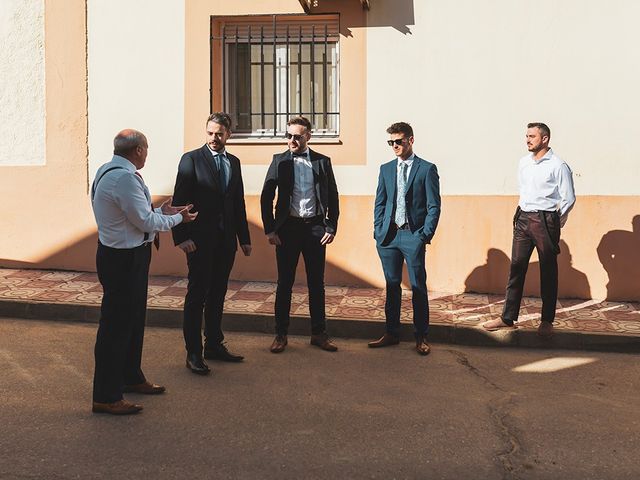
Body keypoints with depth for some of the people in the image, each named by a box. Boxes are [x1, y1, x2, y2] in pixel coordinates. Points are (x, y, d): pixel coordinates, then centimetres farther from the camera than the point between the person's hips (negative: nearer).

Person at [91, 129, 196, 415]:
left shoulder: (107, 171, 9)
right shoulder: (124, 177, -22)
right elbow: (146, 222, -19)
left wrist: (160, 212, 15)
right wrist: (177, 218, -4)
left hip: (125, 255, 11)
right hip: (124, 259, -11)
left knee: (133, 319, 22)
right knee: (117, 324, -3)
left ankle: (131, 377, 38)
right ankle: (106, 397, 7)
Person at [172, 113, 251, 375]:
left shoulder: (234, 162, 12)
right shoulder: (191, 159, -5)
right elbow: (179, 200, -9)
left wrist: (244, 238, 12)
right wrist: (182, 236, -17)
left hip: (226, 240, 5)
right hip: (200, 240, -5)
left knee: (218, 294, 13)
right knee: (197, 295, 0)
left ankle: (214, 345, 25)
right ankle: (193, 353, 8)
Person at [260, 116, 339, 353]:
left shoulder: (322, 161, 5)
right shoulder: (279, 161, 3)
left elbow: (332, 197, 8)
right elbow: (266, 197, 2)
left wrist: (331, 227, 0)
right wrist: (269, 229, -5)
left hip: (315, 227, 1)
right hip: (287, 227, -1)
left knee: (317, 283, 8)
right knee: (284, 283, 4)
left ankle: (319, 333, 18)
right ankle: (281, 334, 14)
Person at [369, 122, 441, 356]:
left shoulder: (427, 169, -1)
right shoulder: (386, 169, 12)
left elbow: (434, 206, -3)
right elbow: (379, 203, 14)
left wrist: (425, 235, -9)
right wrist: (378, 231, 4)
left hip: (413, 235, -4)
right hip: (388, 235, 4)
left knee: (418, 288, 1)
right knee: (392, 286, 10)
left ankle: (420, 337, 10)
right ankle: (391, 334, 19)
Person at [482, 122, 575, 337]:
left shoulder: (558, 166, -8)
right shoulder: (524, 162, 10)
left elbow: (568, 199, -5)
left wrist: (554, 223, 1)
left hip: (546, 221, -6)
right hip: (523, 218, 6)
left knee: (548, 271, 3)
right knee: (516, 268, 3)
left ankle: (547, 321, 12)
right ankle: (508, 318, 7)